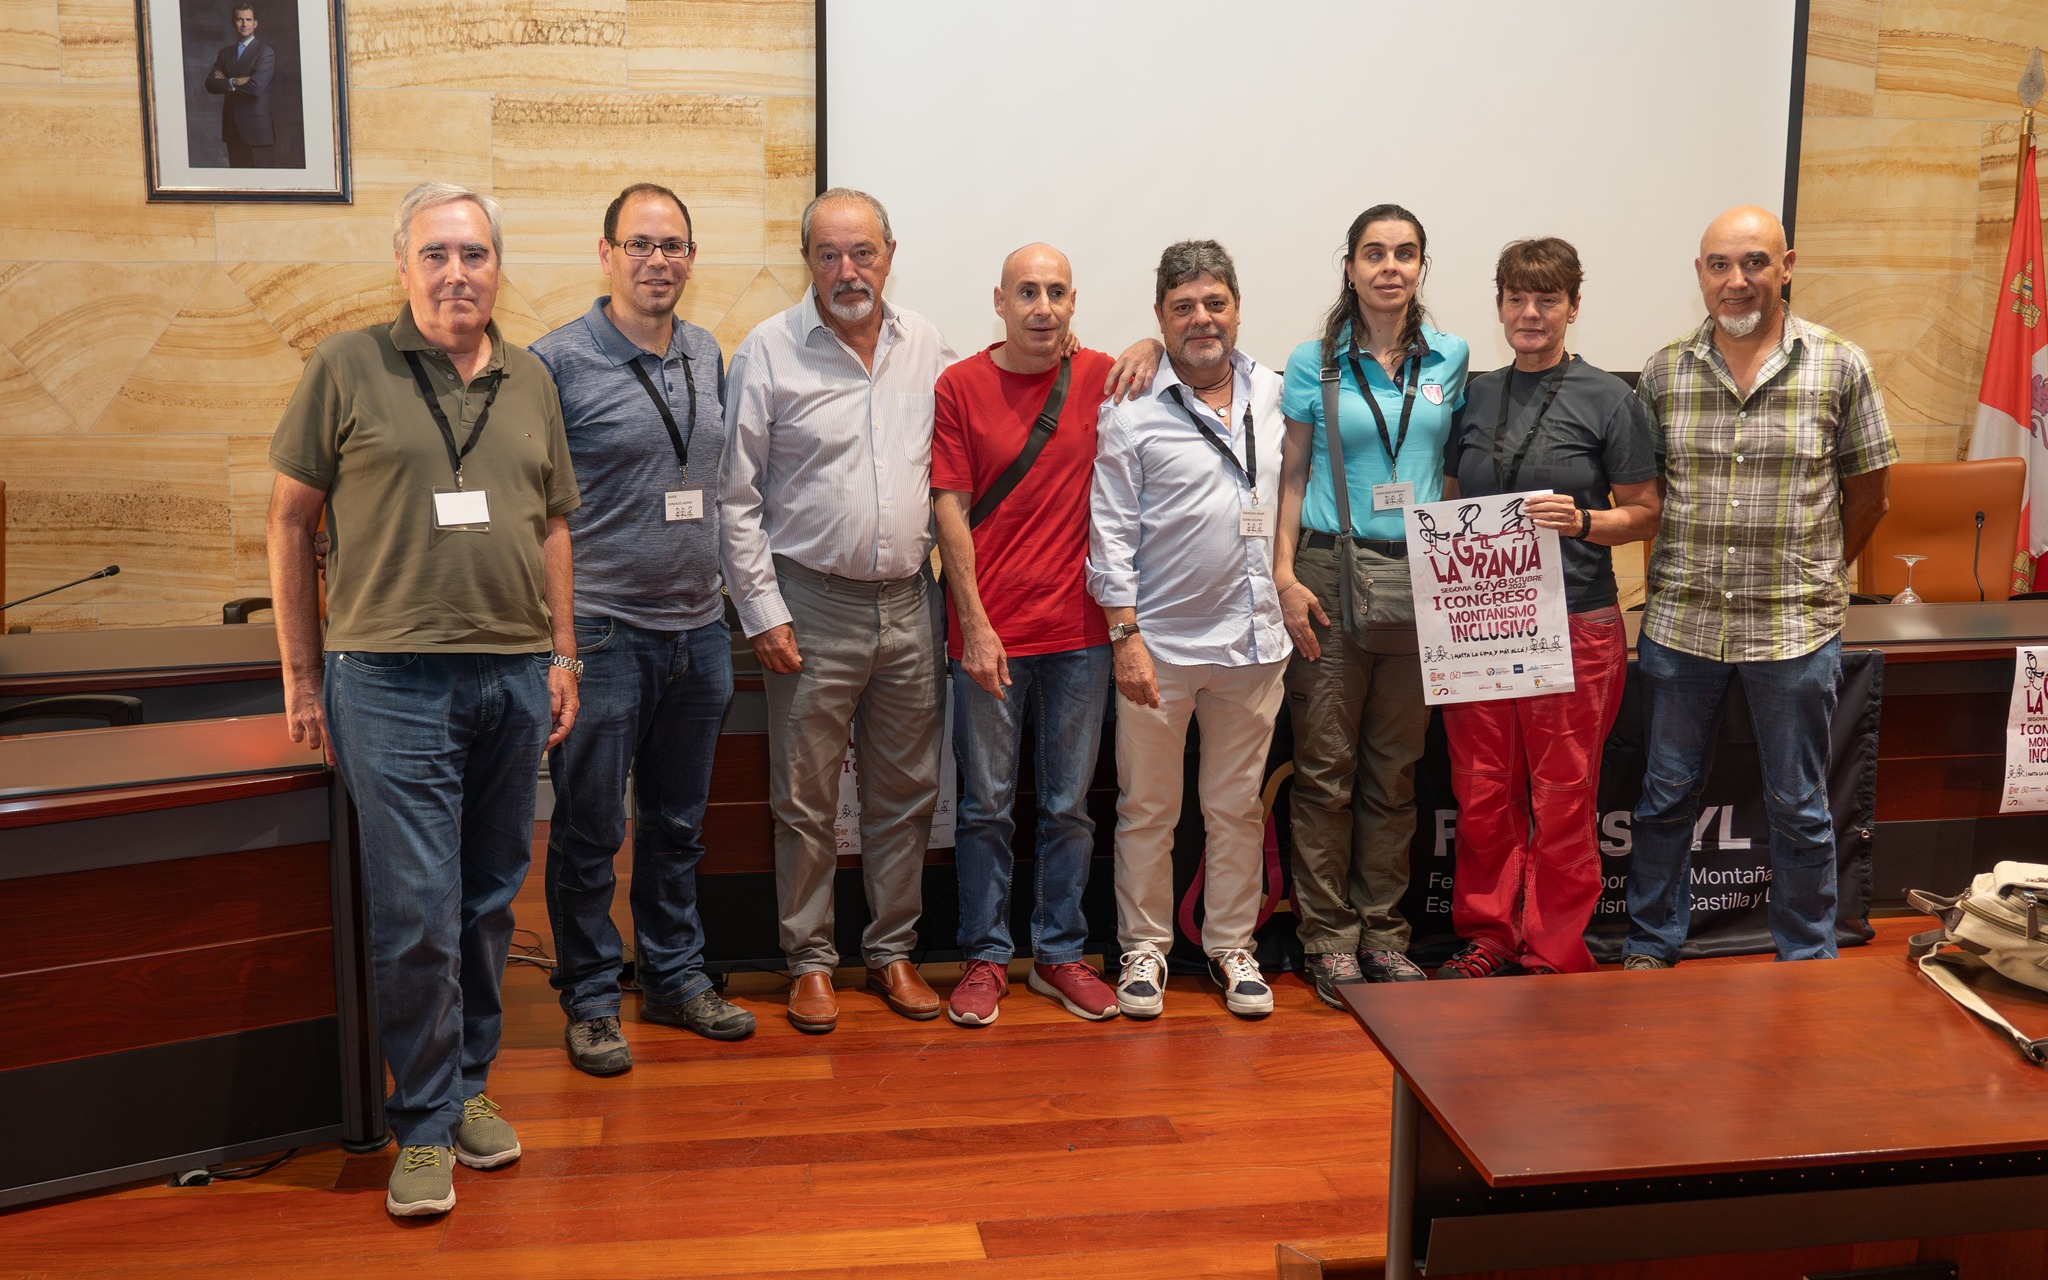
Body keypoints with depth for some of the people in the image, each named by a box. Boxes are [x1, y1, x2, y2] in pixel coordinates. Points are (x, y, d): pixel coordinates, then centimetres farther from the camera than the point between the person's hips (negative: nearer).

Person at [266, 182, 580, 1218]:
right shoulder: (347, 369, -2)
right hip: (392, 677, -4)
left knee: (489, 899, 12)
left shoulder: (531, 382, 11)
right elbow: (289, 518, 1)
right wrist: (302, 674, -1)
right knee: (415, 908, -4)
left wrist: (562, 655, 12)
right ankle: (426, 1123, 11)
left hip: (514, 676, 4)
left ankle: (467, 1083, 28)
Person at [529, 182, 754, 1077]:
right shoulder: (557, 361, -8)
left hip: (698, 629, 6)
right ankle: (590, 999, 18)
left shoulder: (709, 357, 9)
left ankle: (676, 977, 29)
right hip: (601, 633, -5)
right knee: (589, 831, 4)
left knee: (678, 825, 16)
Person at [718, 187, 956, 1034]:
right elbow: (736, 497, -4)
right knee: (805, 800, 4)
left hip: (909, 603, 3)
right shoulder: (769, 351, -4)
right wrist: (761, 610, -7)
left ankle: (892, 951, 24)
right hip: (813, 606, -3)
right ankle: (810, 959, 19)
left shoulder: (927, 348, 7)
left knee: (905, 793, 11)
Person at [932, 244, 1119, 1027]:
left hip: (1079, 631, 2)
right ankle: (985, 957, 20)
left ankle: (1060, 953, 23)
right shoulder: (960, 388, -1)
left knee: (1069, 805, 10)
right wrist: (975, 625, -9)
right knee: (987, 806, 7)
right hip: (990, 632, -2)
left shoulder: (1103, 379, 3)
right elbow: (950, 514, -3)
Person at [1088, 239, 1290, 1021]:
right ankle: (1144, 947, 21)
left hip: (1254, 640, 4)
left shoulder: (1275, 395, 8)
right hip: (1161, 643, -3)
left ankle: (1231, 946, 25)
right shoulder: (1130, 412, -4)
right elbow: (1111, 533, -6)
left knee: (1238, 807, 12)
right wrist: (1125, 635, -11)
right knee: (1147, 808, 7)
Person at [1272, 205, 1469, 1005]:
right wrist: (1285, 576, -7)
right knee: (1327, 766, 1)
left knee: (1396, 768, 9)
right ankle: (1329, 937, 11)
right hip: (1334, 573, -2)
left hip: (1420, 580, 3)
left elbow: (1460, 470, 14)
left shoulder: (1449, 360, 9)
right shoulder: (1314, 364, 2)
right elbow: (1292, 477, 2)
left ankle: (1383, 929, 20)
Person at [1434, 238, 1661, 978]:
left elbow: (1646, 514, 0)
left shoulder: (1608, 401, -1)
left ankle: (1552, 956, 15)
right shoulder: (1472, 397, 11)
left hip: (1574, 627, -4)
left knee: (1563, 801, 2)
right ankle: (1487, 936, 24)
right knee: (1481, 796, 8)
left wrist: (1583, 521, -18)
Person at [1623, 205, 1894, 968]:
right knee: (1666, 796, 11)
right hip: (1679, 621, 2)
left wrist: (1812, 577, 8)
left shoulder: (1840, 367, -2)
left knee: (1799, 810, 9)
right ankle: (1650, 948, 26)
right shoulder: (1664, 372, 2)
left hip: (1796, 628, -1)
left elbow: (1866, 492, 5)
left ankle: (1808, 962, 25)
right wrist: (1689, 570, 5)